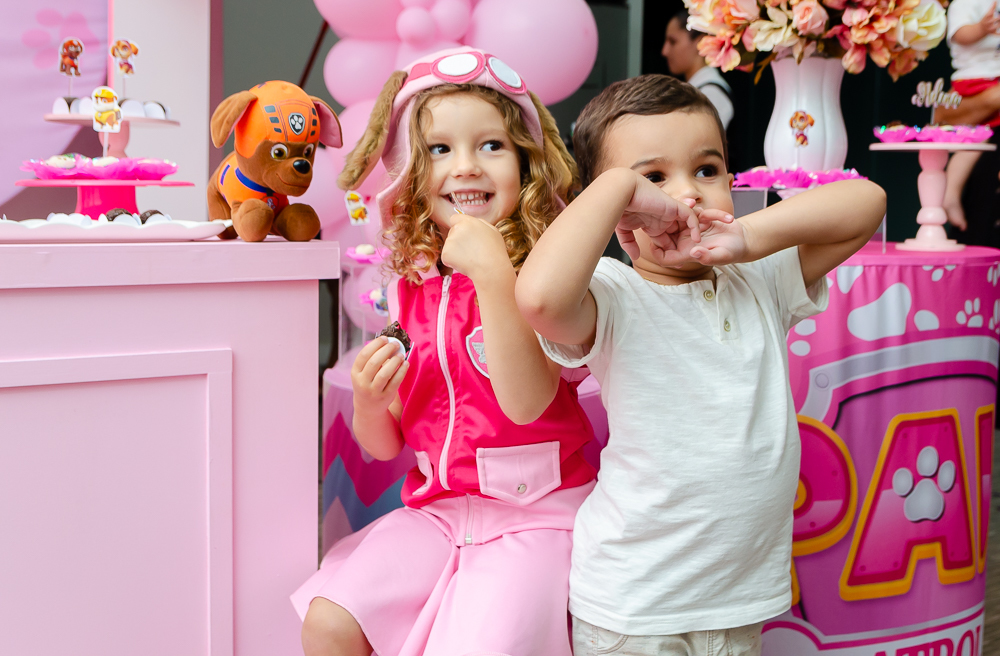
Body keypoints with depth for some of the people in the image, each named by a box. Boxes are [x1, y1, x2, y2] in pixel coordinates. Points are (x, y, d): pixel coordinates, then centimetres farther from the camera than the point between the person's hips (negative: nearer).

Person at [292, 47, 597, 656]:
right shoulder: (413, 286, 5)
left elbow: (526, 402, -26)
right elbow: (386, 444, 10)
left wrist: (492, 272, -30)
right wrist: (369, 403, -13)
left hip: (532, 514, -5)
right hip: (436, 508, 5)